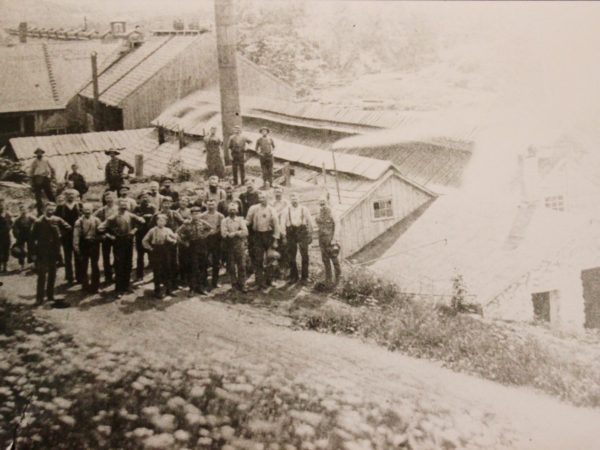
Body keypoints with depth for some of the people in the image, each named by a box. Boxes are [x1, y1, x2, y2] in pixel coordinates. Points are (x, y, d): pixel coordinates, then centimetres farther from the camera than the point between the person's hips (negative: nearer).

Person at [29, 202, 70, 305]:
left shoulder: (57, 220, 0)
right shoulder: (38, 222, -8)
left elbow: (68, 228, 1)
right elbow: (32, 238, -6)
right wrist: (33, 252, -9)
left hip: (54, 252, 4)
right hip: (42, 253, -4)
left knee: (52, 275, 12)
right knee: (42, 275, -7)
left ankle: (50, 295, 24)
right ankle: (39, 297, -2)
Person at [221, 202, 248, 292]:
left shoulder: (241, 220, 10)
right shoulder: (224, 221, 5)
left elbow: (245, 232, -4)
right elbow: (224, 234, -10)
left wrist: (232, 233, -12)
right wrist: (238, 233, -11)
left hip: (240, 245, 1)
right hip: (229, 245, -1)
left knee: (242, 265, -3)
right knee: (231, 267, 3)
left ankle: (242, 285, 3)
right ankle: (234, 284, 14)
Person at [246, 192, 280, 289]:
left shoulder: (271, 210, -2)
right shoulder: (253, 208, -1)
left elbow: (276, 225, 0)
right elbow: (247, 221, 5)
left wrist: (275, 240, -1)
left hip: (268, 235, 0)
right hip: (257, 235, 0)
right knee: (258, 259, -3)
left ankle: (268, 280, 21)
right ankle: (260, 281, 1)